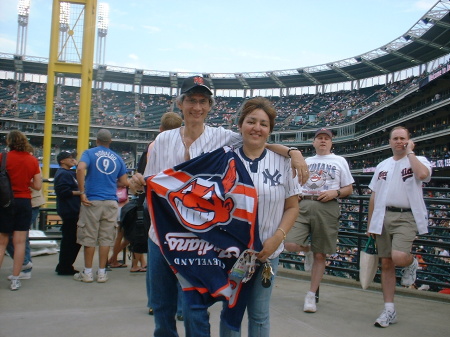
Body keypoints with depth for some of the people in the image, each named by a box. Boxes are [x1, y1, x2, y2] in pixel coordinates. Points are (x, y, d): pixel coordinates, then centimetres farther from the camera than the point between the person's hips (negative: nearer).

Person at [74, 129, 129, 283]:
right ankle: (102, 272, 11)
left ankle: (88, 272, 11)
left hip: (92, 201, -2)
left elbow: (80, 168, -19)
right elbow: (124, 182, 9)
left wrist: (82, 193, -14)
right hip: (111, 202, 2)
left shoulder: (89, 153, 2)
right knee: (106, 238, 6)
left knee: (89, 238, 5)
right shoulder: (117, 158, 11)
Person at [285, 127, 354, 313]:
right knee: (290, 244, -18)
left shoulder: (340, 161, 14)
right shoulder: (305, 161, 23)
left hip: (326, 208, -2)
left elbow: (349, 189, 12)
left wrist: (335, 193, -9)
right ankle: (307, 250, 18)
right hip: (303, 205, 2)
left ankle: (311, 296, 13)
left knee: (320, 255, 1)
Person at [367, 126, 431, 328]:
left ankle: (411, 264, 14)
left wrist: (410, 152, -9)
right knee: (386, 264, 6)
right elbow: (374, 196, 18)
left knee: (399, 257, -25)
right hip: (383, 217, 5)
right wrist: (370, 224, 13)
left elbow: (422, 174, -22)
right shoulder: (382, 166, 18)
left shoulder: (418, 161, 4)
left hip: (406, 217, -5)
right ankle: (389, 311, 15)